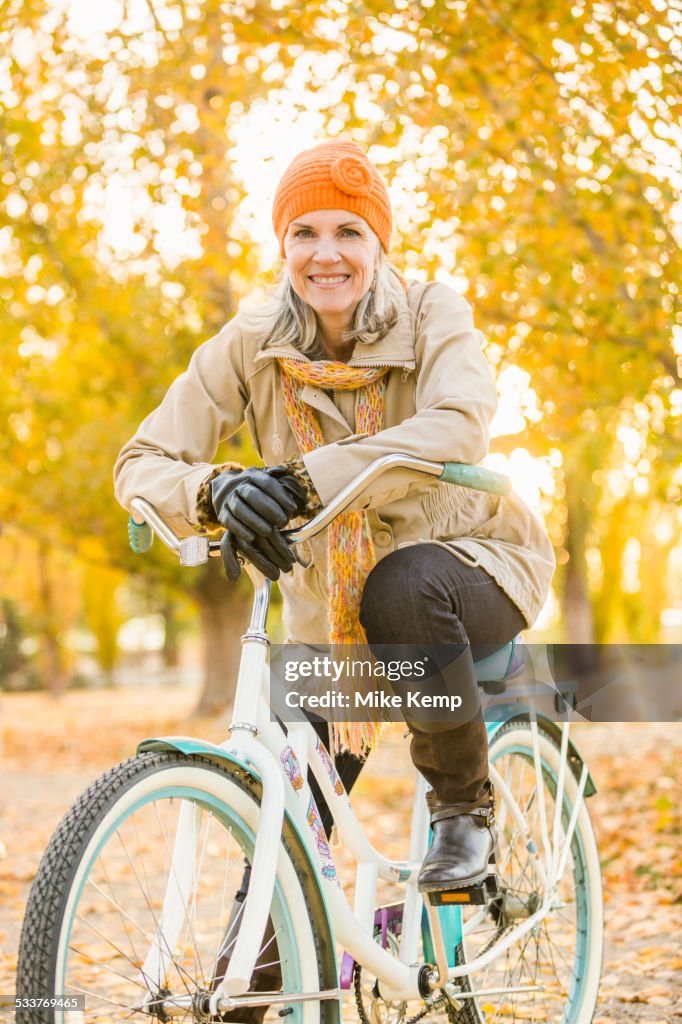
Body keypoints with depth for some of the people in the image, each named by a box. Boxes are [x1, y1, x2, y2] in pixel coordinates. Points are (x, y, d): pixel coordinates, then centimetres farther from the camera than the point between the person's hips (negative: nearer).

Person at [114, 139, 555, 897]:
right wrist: (217, 492, -41)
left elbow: (459, 427, -37)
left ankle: (465, 806, -14)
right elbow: (142, 463, -17)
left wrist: (307, 479, -49)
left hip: (465, 563, -3)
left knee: (402, 587, -36)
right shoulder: (249, 345, -11)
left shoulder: (433, 317, -17)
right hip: (329, 606, 3)